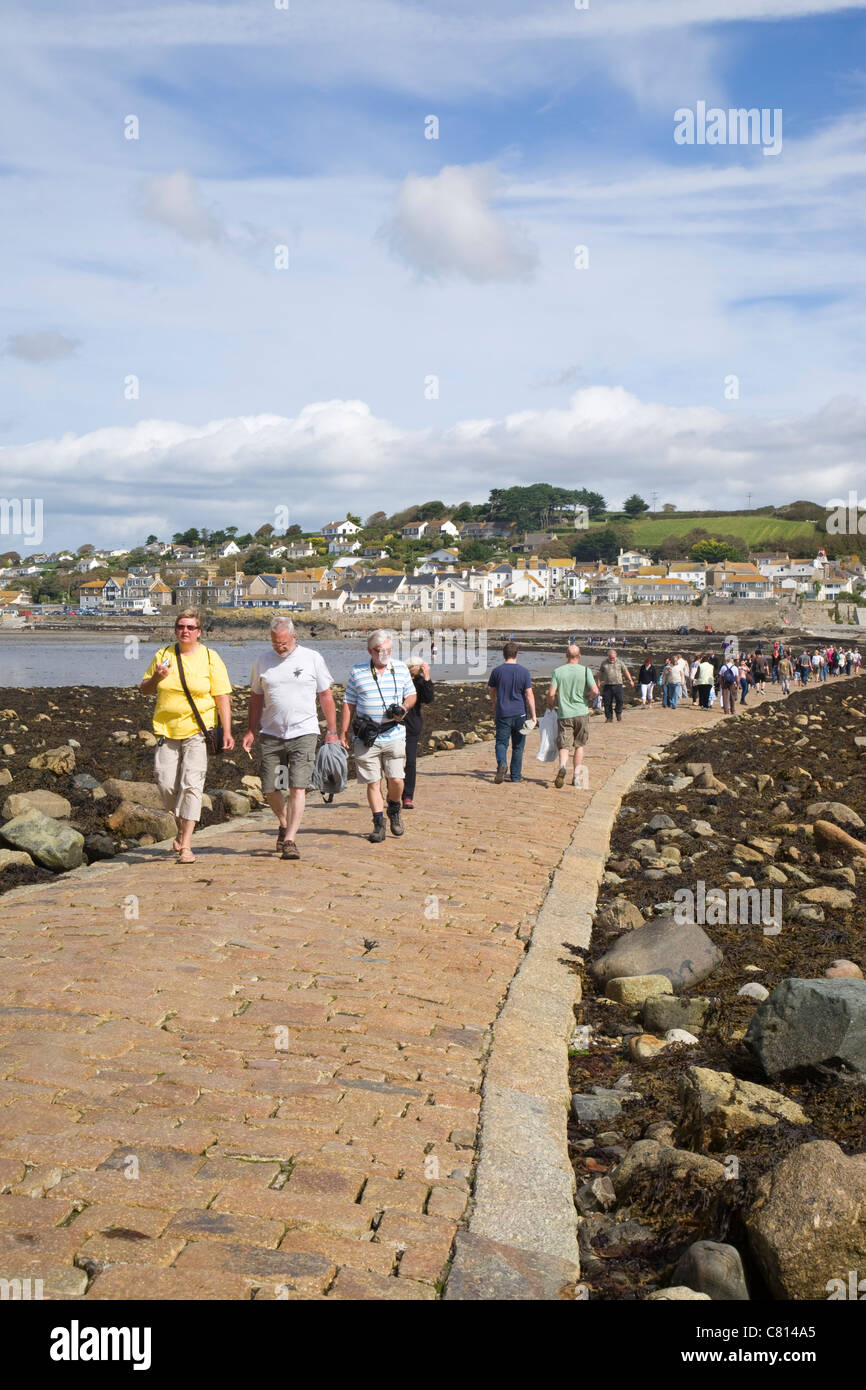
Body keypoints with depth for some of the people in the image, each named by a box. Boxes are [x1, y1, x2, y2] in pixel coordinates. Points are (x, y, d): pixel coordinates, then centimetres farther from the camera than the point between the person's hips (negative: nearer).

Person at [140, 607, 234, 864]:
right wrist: (156, 678, -5)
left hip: (198, 730, -3)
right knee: (166, 785, -1)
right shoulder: (163, 655, 9)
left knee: (191, 784, -12)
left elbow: (222, 698, -2)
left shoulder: (210, 658, 1)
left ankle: (186, 846, -10)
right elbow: (144, 689, 18)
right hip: (166, 730, 3)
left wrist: (227, 732, -10)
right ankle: (182, 826, 29)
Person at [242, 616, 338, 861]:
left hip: (303, 732, -3)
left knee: (297, 787, -12)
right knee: (270, 789, 4)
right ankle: (284, 825, 32)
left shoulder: (312, 659, 1)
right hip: (271, 734, 3)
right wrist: (251, 731, 9)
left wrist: (332, 731, 4)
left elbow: (326, 696, 6)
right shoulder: (262, 661, 8)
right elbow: (256, 698, 15)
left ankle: (289, 840, -10)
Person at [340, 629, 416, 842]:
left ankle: (394, 810, 23)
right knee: (373, 782, 0)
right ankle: (379, 824, 9)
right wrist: (343, 734, 3)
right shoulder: (357, 672, 5)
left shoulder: (401, 668, 9)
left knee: (396, 779, -6)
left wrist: (404, 707, -6)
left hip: (394, 735, 1)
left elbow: (411, 695, 18)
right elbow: (348, 705, 7)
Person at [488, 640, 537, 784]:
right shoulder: (524, 672, -5)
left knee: (501, 742, 4)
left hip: (502, 713, 0)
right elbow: (529, 695, -8)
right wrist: (533, 715, -4)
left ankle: (502, 764, -23)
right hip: (520, 713, 0)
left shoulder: (497, 671, -1)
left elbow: (491, 692, 10)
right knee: (518, 746, 10)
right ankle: (516, 775, 15)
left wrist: (495, 709, 27)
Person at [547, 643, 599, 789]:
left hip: (564, 714, 0)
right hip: (582, 713, 0)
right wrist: (589, 696, 10)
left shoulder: (558, 671, -3)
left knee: (564, 746, 2)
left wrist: (550, 704, 11)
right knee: (579, 746, 14)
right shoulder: (585, 671, -4)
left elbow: (551, 693, -8)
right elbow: (595, 691, -12)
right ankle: (576, 777, 15)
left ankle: (562, 766, -27)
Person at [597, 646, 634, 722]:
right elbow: (600, 673, 19)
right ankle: (609, 717, 8)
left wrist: (630, 680, 5)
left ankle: (618, 713, 15)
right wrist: (599, 682, 15)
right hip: (607, 685, 1)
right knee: (607, 702, -2)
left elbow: (625, 671, 11)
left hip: (617, 684, -1)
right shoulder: (604, 663, 10)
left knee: (619, 700, -11)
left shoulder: (619, 662, 8)